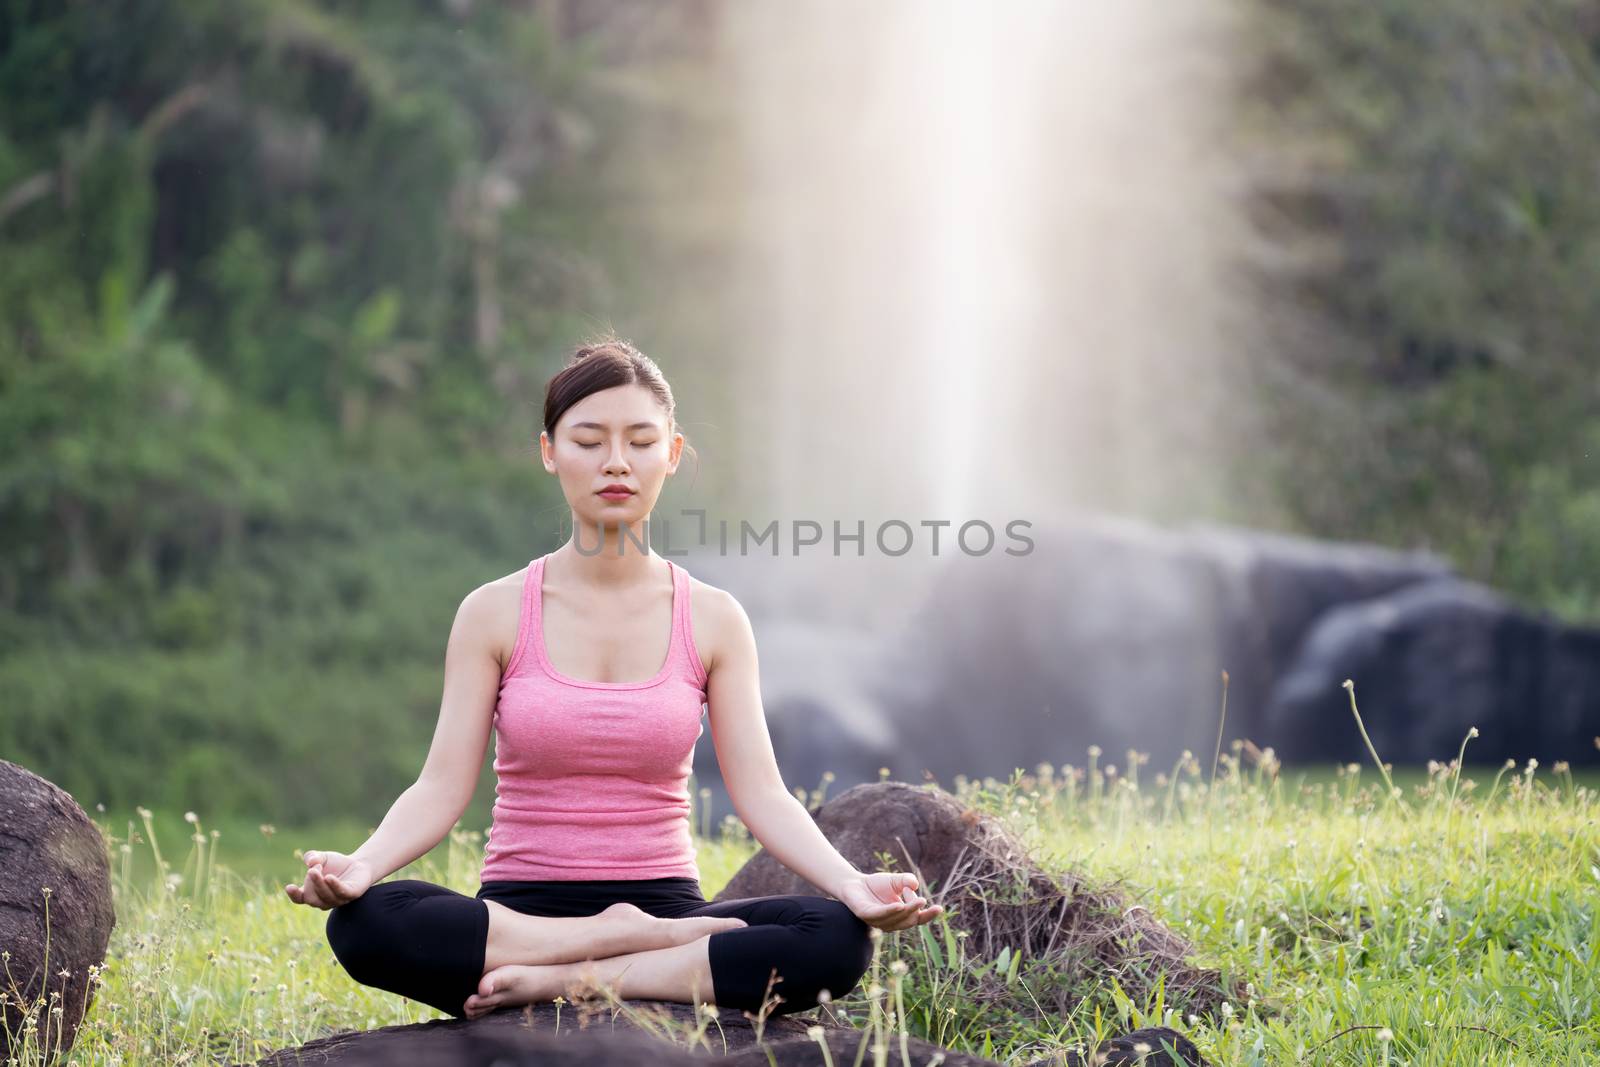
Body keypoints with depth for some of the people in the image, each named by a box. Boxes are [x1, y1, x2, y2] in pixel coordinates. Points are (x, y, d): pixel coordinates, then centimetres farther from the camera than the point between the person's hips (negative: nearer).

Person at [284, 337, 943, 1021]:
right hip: (518, 909, -1)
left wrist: (848, 882, -22)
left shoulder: (712, 620, 5)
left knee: (838, 939, -30)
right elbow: (440, 790, -4)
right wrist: (360, 864, -25)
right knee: (363, 922, -34)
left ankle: (563, 982, -23)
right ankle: (638, 943, -21)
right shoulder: (495, 614, 3)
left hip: (666, 903, 1)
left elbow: (762, 796, -2)